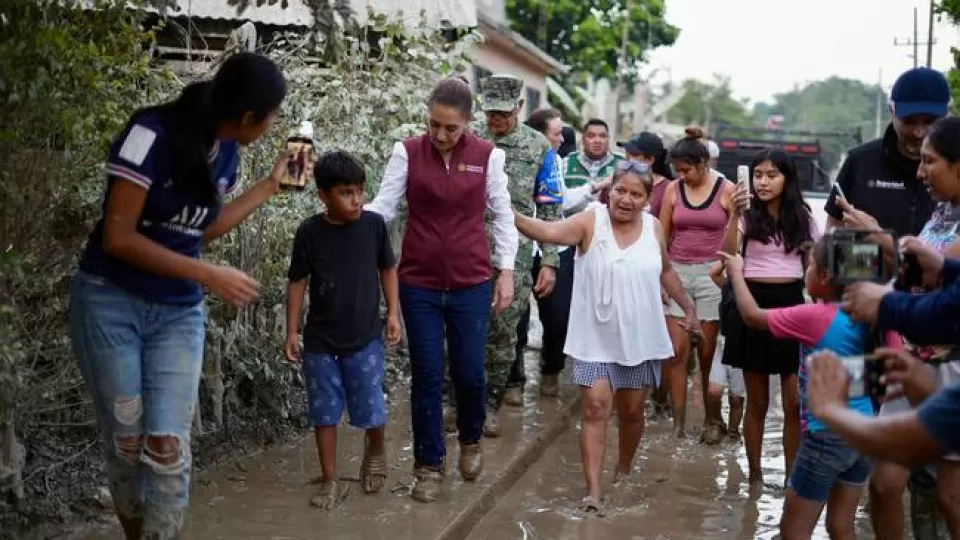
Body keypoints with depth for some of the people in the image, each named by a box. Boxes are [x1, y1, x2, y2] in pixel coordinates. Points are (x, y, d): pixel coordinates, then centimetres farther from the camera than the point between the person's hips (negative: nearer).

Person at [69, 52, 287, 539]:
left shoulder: (225, 151, 0)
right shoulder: (152, 134, -20)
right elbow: (117, 237, -20)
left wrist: (271, 184, 11)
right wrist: (210, 275, -20)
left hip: (179, 313, 5)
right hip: (109, 303, -5)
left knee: (169, 447, -6)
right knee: (125, 443, 2)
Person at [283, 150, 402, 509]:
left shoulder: (374, 224, -8)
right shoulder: (309, 232, -10)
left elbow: (387, 269, 6)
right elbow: (297, 282, -2)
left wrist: (393, 313, 1)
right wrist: (291, 332, -2)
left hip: (365, 338, 0)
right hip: (320, 341, 0)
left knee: (370, 411, 3)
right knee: (324, 412, 7)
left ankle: (376, 451, 35)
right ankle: (330, 481, 21)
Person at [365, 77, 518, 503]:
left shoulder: (487, 156, -3)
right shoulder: (407, 152, -4)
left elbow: (502, 215, 3)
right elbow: (384, 206, -4)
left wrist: (506, 271, -1)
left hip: (471, 283, 0)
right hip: (419, 283, 0)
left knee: (469, 373, 7)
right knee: (426, 375, 4)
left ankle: (471, 440, 37)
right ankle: (429, 464, 19)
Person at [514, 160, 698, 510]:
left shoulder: (653, 227, 2)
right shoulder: (591, 221, -10)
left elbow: (665, 271, 18)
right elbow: (549, 232, -26)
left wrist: (688, 306, 23)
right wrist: (512, 216, -42)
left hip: (640, 339, 4)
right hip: (596, 339, -3)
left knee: (631, 411, 15)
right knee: (595, 409, -8)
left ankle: (624, 470, 38)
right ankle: (593, 491, -5)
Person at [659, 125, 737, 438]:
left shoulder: (726, 191, -1)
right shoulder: (674, 190, 6)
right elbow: (662, 238, 9)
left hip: (712, 274, -2)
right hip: (677, 273, 2)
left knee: (708, 353, 2)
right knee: (677, 351, -3)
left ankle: (712, 417, 17)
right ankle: (678, 422, 1)